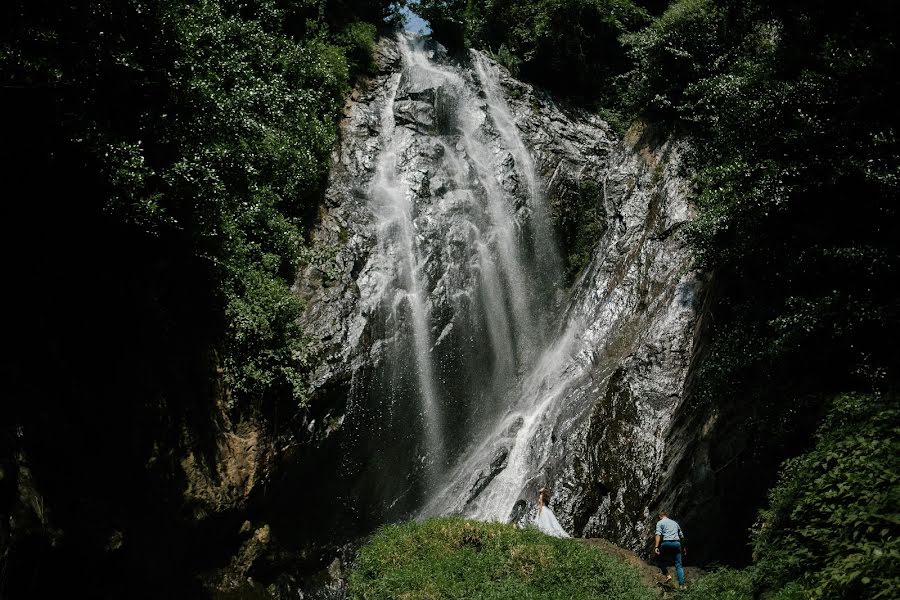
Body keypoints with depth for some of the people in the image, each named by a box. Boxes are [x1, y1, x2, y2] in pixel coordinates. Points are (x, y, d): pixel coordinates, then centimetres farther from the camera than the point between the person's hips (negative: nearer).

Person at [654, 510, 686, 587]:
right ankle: (682, 585, -6)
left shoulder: (660, 523, 9)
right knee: (678, 565, 3)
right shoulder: (675, 523, 25)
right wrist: (683, 548, 34)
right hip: (677, 543, 4)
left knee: (662, 561, 15)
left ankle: (667, 575, -6)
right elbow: (681, 536, 26)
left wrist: (657, 547, -14)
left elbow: (658, 535, -7)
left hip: (666, 543, -4)